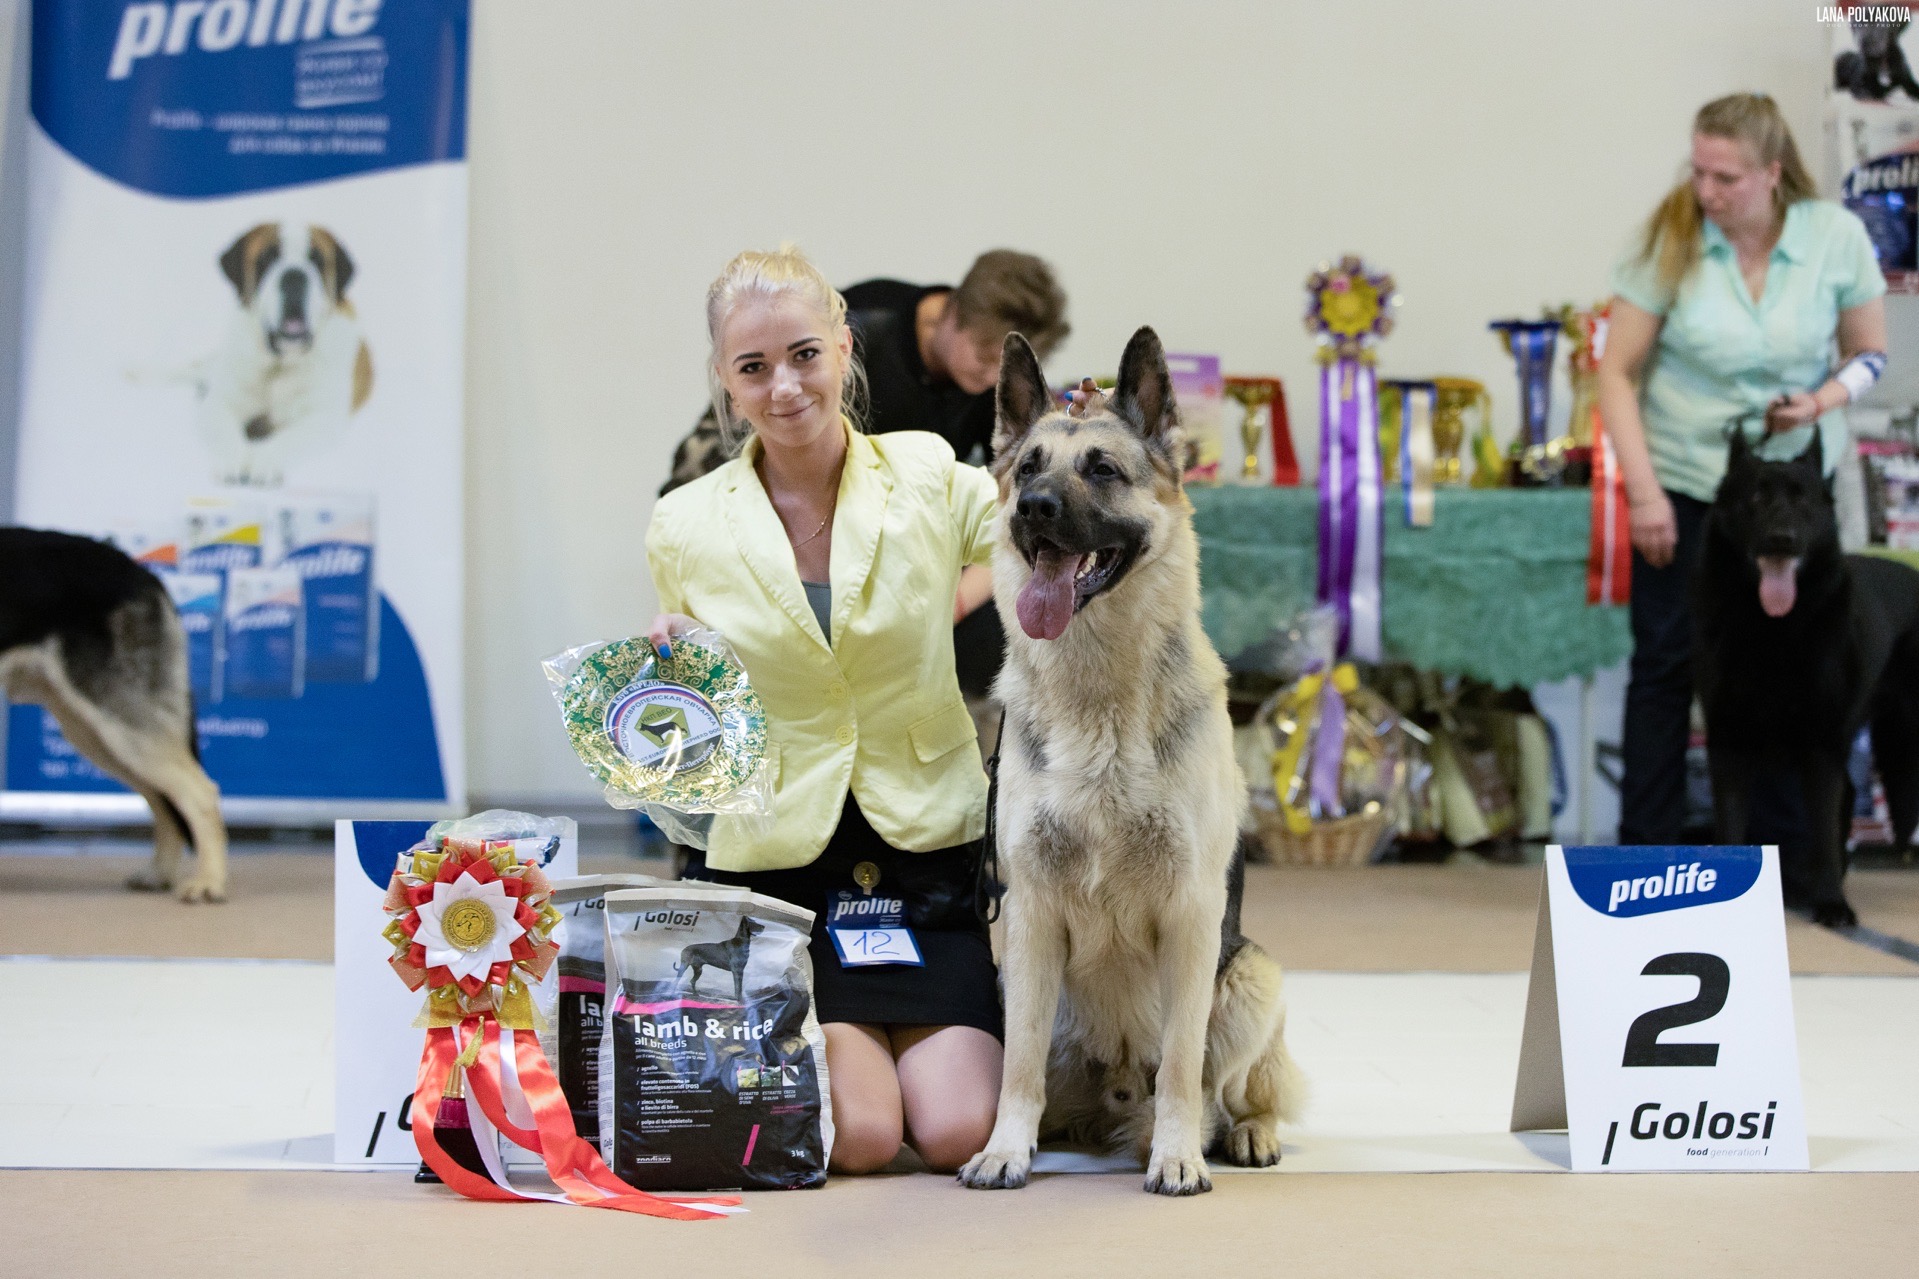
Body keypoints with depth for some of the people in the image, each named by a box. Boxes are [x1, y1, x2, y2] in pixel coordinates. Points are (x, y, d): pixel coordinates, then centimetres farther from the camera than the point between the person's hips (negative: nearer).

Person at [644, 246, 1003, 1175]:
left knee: (957, 1134, -13)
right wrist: (665, 669, -10)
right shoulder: (687, 527, 0)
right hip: (775, 861, -1)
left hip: (926, 854, 1)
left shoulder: (929, 479, -2)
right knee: (863, 1137, -16)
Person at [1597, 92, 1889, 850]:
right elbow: (1618, 369, -8)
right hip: (1683, 477, -1)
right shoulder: (1673, 237, -13)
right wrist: (1642, 489, -14)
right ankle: (1646, 851, 9)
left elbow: (1868, 353, 4)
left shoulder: (1835, 236, -9)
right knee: (1665, 664, 1)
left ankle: (1786, 851, 16)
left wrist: (1825, 400, -18)